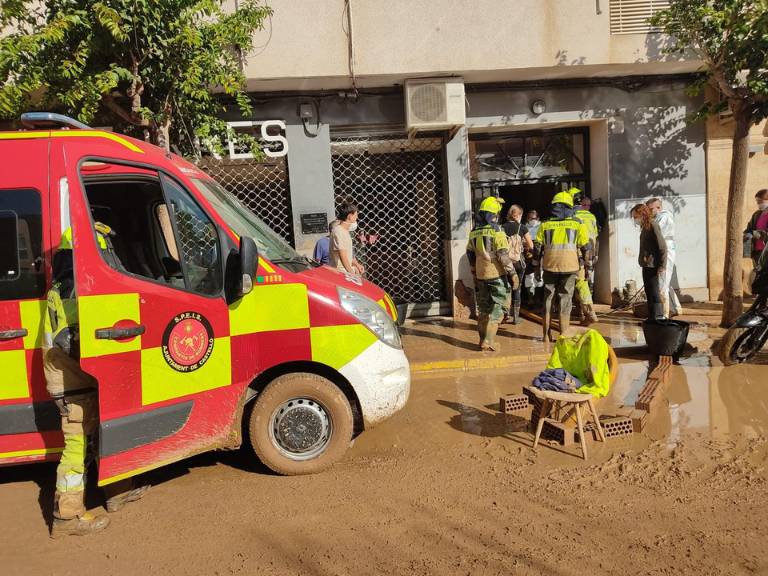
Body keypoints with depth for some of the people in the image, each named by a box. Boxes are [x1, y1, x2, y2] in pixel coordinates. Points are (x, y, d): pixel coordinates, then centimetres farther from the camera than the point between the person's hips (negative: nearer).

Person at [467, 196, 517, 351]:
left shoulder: (474, 233, 7)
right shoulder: (497, 232, -13)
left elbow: (470, 254, 14)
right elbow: (503, 256, -17)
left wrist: (474, 273, 23)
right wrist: (513, 274, -11)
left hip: (481, 275, 6)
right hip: (497, 275, -6)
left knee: (483, 308, 16)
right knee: (496, 308, -1)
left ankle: (483, 339, 23)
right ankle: (488, 342, -6)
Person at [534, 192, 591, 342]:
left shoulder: (545, 225, 4)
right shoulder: (577, 225, 1)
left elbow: (537, 248, 4)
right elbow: (585, 248, 1)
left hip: (549, 268, 1)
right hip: (569, 268, -1)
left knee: (547, 299, 12)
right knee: (565, 300, 6)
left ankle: (547, 335, 16)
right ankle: (563, 336, 5)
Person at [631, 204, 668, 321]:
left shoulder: (653, 225, -12)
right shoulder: (645, 227, 14)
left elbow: (662, 246, -17)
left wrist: (662, 266, -19)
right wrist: (643, 261, 13)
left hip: (654, 267, -9)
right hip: (647, 266, 9)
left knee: (655, 295, -6)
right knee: (649, 294, 13)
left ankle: (659, 319, -2)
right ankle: (651, 319, 21)